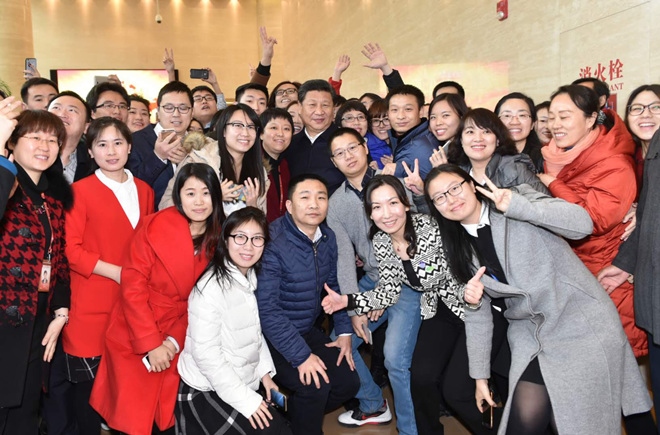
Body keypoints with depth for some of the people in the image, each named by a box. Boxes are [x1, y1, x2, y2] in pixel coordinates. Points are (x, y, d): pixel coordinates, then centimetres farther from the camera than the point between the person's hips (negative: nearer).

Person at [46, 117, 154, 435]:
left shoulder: (143, 191, 11)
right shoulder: (81, 190, -4)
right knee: (88, 380, 5)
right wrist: (116, 272, -15)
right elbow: (70, 248, -9)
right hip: (92, 304, -4)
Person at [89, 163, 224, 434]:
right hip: (135, 338, -2)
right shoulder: (155, 227, -13)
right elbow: (133, 287, -13)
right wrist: (151, 344, -15)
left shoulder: (219, 238, -3)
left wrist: (175, 341, -10)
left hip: (178, 342, 3)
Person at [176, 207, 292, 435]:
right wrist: (245, 399, -20)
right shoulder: (211, 288, -24)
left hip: (244, 382, 8)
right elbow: (205, 353, -24)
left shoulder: (251, 277, 3)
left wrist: (265, 371, 2)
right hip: (208, 391, -8)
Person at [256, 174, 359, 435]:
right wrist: (301, 355, -26)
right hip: (272, 336, -7)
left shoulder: (327, 238, -1)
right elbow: (267, 308, -27)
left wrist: (344, 331, 6)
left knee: (348, 383, 3)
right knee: (316, 384, -23)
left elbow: (332, 286, 13)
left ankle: (293, 413, 24)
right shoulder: (272, 242, -24)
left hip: (307, 331, 8)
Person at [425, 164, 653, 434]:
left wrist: (518, 206, -26)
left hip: (582, 324, -3)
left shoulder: (517, 198, -5)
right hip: (530, 334, 4)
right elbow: (479, 314, 11)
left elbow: (583, 224, -17)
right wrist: (480, 375, 9)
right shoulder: (460, 250, 8)